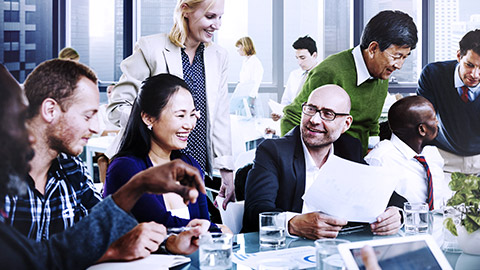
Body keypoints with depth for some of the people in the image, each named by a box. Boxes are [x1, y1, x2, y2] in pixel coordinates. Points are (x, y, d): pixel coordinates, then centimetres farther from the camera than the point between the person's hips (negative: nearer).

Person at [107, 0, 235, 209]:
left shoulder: (218, 56, 11)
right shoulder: (150, 48, -6)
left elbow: (221, 117, 11)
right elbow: (117, 108, -7)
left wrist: (227, 174, 7)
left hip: (200, 171, 4)